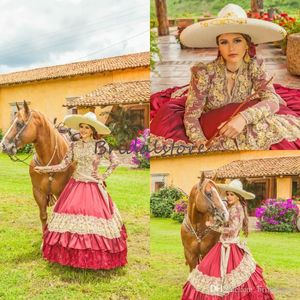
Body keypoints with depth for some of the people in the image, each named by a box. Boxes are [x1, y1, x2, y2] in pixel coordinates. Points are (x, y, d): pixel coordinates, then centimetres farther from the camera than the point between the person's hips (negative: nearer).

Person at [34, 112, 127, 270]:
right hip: (75, 186, 3)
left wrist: (104, 176, -3)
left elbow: (115, 161, 0)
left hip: (93, 188, -3)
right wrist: (43, 168, -1)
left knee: (94, 219, -5)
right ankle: (72, 256, 12)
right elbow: (63, 165, 5)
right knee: (72, 219, 0)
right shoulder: (74, 146, 5)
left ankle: (97, 258, 9)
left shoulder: (101, 144, -5)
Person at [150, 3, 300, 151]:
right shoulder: (205, 73, -23)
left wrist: (243, 117, -42)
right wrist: (202, 146, -39)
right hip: (209, 129, -2)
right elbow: (191, 115, -21)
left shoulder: (253, 67, -13)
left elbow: (273, 100, -23)